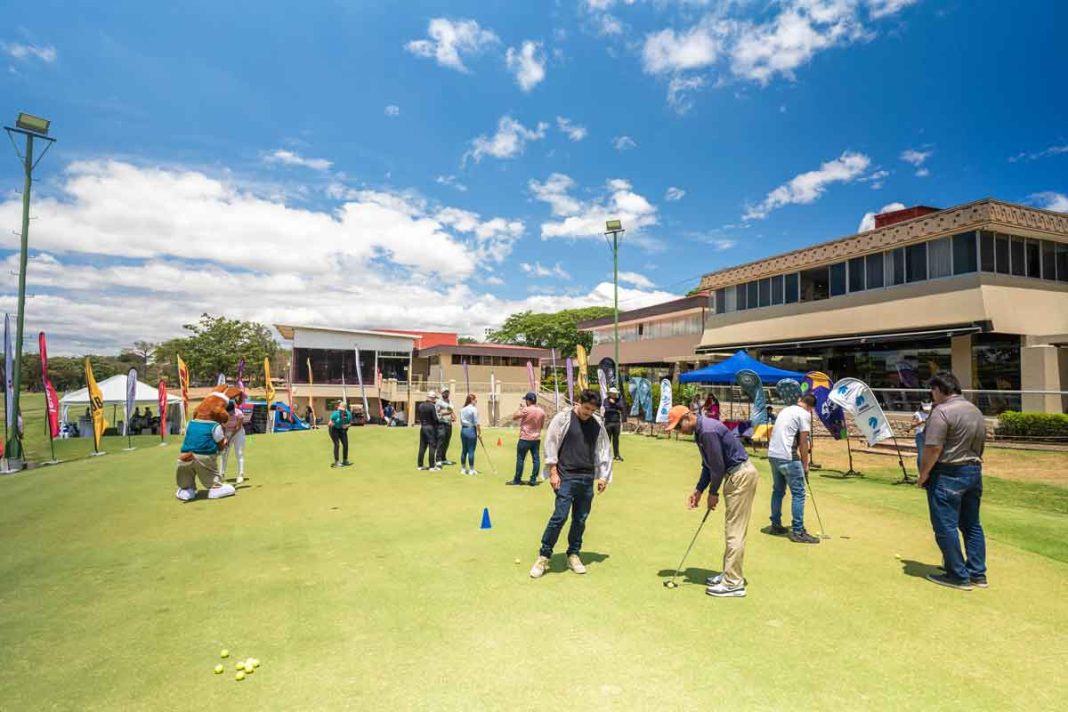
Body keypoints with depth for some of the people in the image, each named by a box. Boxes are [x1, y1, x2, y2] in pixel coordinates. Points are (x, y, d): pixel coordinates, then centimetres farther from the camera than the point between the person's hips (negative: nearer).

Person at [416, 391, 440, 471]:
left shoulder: (420, 405, 7)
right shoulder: (432, 406, -14)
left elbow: (418, 417, 10)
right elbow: (435, 418, -17)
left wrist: (422, 422, 13)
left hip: (422, 427, 7)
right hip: (431, 427, -7)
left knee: (422, 446, 12)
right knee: (432, 446, -2)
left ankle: (420, 465, 17)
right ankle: (432, 466, -2)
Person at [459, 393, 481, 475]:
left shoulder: (462, 409, 9)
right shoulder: (473, 409, -12)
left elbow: (461, 421, 11)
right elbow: (476, 423, -13)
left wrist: (464, 429, 16)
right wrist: (479, 433, -7)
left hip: (463, 430, 7)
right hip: (471, 430, -7)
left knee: (464, 450, 12)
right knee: (471, 451, -1)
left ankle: (463, 468, 20)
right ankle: (471, 470, 4)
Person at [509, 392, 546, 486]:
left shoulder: (526, 410, -15)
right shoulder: (542, 411, 3)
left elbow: (514, 417, -7)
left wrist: (520, 408, 5)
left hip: (525, 439, -5)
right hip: (536, 439, 5)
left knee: (520, 459, 4)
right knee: (536, 459, 6)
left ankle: (517, 480, 11)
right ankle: (533, 480, 8)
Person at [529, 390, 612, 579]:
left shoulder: (597, 423, 8)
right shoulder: (563, 418, -4)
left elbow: (603, 450, 15)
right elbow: (550, 444, -4)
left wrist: (603, 476, 11)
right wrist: (553, 472, -8)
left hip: (587, 478, 5)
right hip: (566, 477, -4)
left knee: (580, 519, 10)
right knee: (560, 516, -9)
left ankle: (573, 555, 25)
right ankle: (543, 556, 4)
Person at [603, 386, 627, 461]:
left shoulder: (619, 400, 8)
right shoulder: (606, 400, 1)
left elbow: (622, 408, -8)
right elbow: (607, 409, -14)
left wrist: (614, 403, -13)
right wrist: (616, 410, -8)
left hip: (617, 422, 2)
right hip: (608, 422, -2)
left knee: (616, 439, 7)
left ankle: (616, 455, 13)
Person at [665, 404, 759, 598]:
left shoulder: (708, 431, -23)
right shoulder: (701, 430, 9)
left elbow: (718, 466, -20)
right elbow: (708, 465, 16)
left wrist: (713, 492, -7)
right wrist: (698, 490, 12)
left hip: (741, 475, -11)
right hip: (736, 474, 11)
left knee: (734, 530, -5)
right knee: (732, 529, 16)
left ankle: (733, 583, 1)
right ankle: (730, 573, 26)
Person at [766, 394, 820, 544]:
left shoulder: (785, 410, 19)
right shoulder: (805, 414, -4)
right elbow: (803, 442, -8)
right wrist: (805, 464, 1)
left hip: (772, 455, 8)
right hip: (788, 457, -8)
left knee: (778, 491, 18)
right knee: (798, 493, -1)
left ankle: (776, 525, 25)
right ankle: (798, 532, 1)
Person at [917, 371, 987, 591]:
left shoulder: (942, 411, -17)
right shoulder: (976, 412, 12)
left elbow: (933, 448, -21)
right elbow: (980, 446, 18)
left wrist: (923, 474, -11)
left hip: (948, 475, -9)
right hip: (974, 472, 9)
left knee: (945, 526, 0)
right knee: (972, 524, 16)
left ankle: (958, 576, 6)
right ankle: (977, 573, 23)